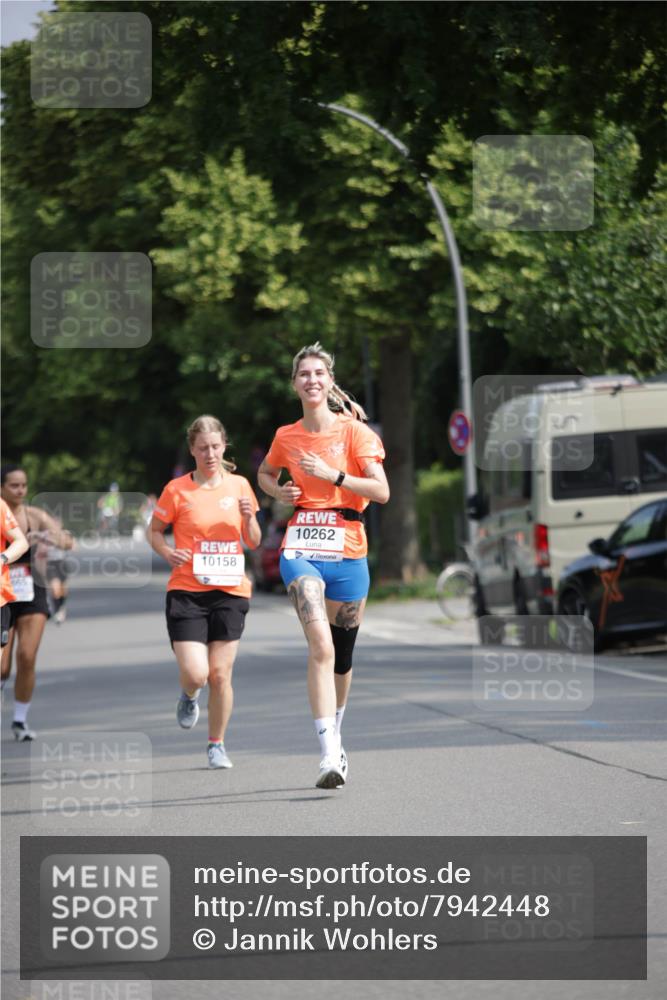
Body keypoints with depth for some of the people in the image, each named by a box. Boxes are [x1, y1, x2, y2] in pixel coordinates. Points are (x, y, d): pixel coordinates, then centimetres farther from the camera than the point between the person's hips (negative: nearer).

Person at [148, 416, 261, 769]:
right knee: (195, 673, -12)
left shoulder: (239, 486, 7)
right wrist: (167, 552, -11)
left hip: (230, 592, 2)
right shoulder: (177, 490, -2)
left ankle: (217, 744, 18)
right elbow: (154, 530, 9)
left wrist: (249, 518, -8)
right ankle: (189, 695, 26)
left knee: (220, 674, 0)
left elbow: (253, 542, 13)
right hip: (187, 591, -2)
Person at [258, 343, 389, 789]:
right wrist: (280, 492, 6)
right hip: (302, 548, 0)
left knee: (342, 655, 12)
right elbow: (265, 474, 28)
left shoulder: (354, 430, -2)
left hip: (348, 553, 0)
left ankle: (334, 738, 38)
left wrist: (333, 474, -18)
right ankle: (330, 756, -30)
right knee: (321, 644, -21)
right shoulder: (287, 437, 7)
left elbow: (381, 491, -9)